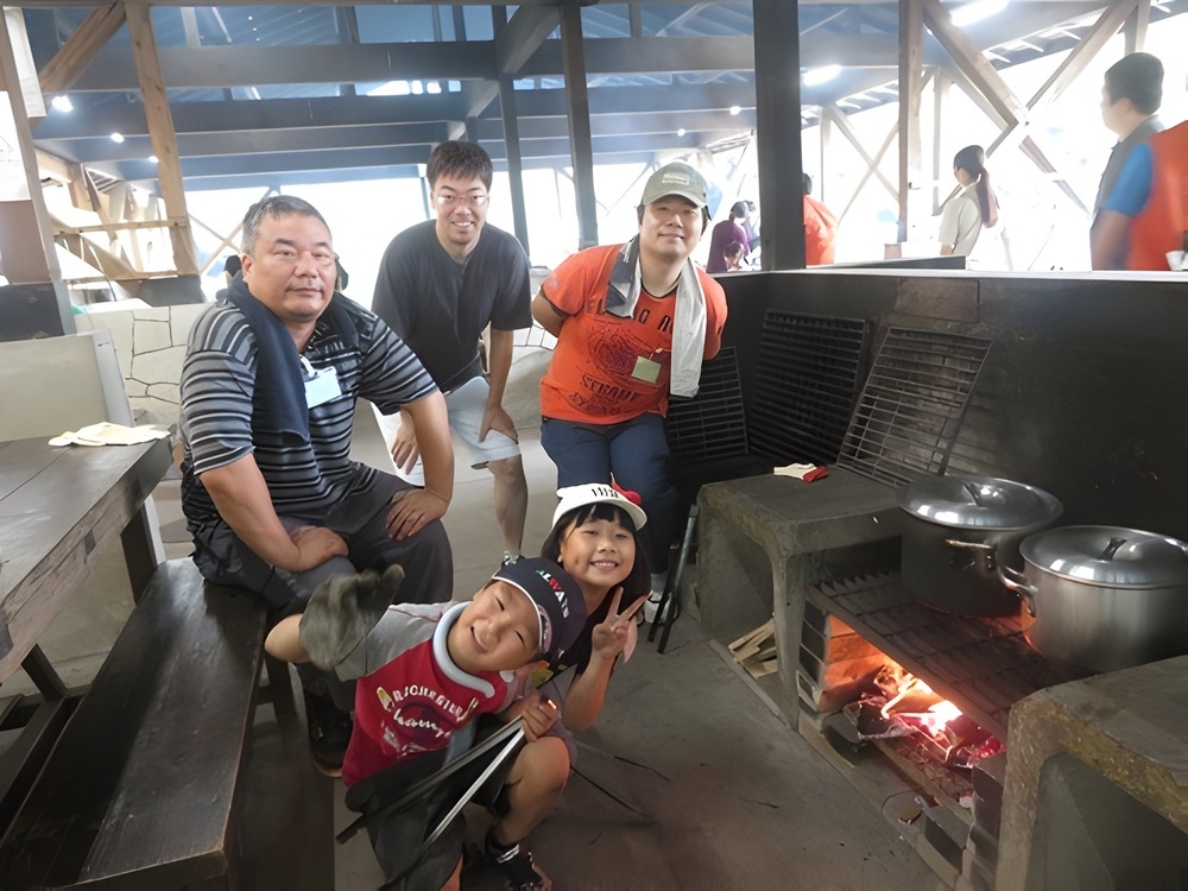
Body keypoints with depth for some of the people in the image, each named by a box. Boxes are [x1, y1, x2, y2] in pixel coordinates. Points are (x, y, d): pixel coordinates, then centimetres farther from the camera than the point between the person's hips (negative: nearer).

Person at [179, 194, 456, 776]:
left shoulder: (348, 323, -6)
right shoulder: (227, 335, -26)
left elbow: (424, 394, -2)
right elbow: (222, 465, -34)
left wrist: (439, 491, -6)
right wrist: (288, 551, -27)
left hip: (336, 492, 6)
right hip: (244, 520, -6)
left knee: (427, 539, -9)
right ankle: (334, 721, 4)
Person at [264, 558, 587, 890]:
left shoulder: (503, 685, -23)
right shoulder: (398, 630, -34)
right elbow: (276, 645, -29)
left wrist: (519, 714, -22)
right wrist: (316, 626, -53)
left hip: (448, 759, 4)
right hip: (384, 776, -3)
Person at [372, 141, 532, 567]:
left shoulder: (507, 252, -20)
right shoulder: (405, 251, -28)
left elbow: (502, 333, -7)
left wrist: (494, 404, -4)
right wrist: (410, 416, -17)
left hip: (463, 378, 3)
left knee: (510, 463, -2)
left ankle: (515, 560, 18)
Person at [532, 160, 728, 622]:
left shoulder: (708, 299, -16)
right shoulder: (592, 267, -24)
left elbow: (702, 367, 3)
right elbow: (542, 310, -4)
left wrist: (658, 369, -5)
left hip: (639, 414, 1)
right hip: (571, 411, -1)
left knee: (653, 492, -18)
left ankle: (656, 580, 15)